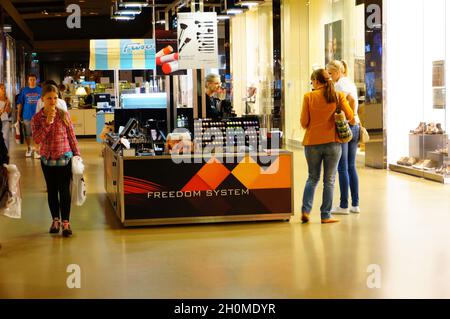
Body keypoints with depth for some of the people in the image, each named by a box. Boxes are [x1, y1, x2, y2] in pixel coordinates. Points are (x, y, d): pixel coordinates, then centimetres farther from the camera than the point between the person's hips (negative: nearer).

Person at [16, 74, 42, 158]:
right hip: (27, 116, 1)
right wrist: (18, 115, 4)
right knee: (27, 134, 9)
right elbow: (20, 104, 7)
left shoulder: (40, 90, 3)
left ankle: (37, 150, 4)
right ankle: (29, 149, 23)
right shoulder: (24, 90, 4)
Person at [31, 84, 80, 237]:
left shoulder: (64, 115, -2)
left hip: (65, 158, -1)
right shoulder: (36, 119, -1)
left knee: (64, 191, -2)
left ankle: (66, 222, 4)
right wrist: (47, 123, -23)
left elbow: (72, 136, 2)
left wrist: (77, 154, 1)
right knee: (52, 190, 11)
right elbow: (37, 138, -14)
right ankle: (55, 220, 25)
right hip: (47, 160, 2)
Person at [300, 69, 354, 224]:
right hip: (332, 143, 0)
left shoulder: (309, 96, -4)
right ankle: (325, 215, 9)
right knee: (329, 180, 8)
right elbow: (350, 116, -7)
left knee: (312, 178, 16)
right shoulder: (338, 96, -2)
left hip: (312, 142, 1)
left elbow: (304, 122, -4)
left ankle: (305, 210, 4)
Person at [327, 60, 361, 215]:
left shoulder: (340, 85, -10)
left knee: (342, 168, -3)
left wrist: (352, 116, -15)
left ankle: (344, 206, 1)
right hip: (354, 127, 8)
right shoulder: (350, 83, 15)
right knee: (351, 167, 13)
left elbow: (352, 99, -26)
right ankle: (355, 204, 14)